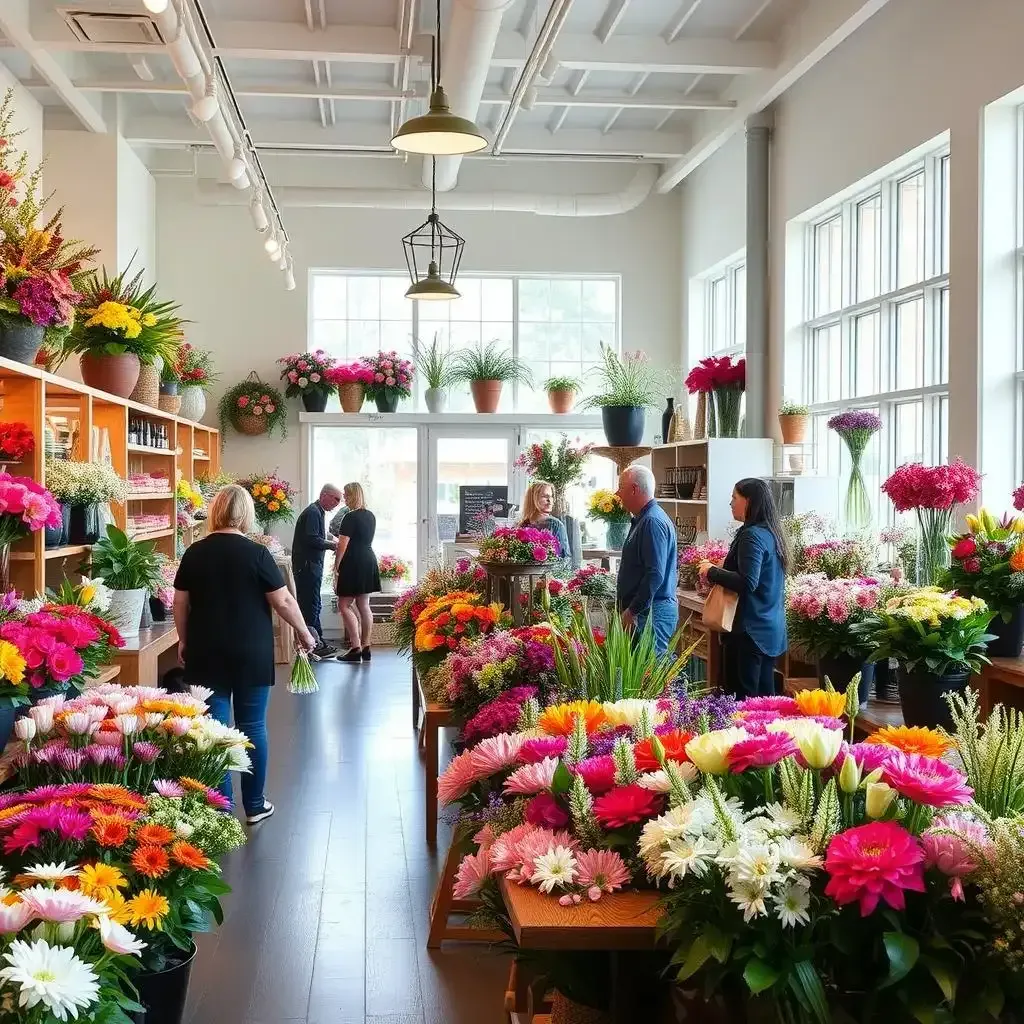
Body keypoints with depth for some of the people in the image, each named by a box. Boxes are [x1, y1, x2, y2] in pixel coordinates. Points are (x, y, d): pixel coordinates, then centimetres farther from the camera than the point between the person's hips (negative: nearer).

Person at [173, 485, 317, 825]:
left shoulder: (194, 553, 0)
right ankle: (254, 806, 18)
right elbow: (283, 602, -7)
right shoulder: (256, 553, -8)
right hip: (251, 655, -2)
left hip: (206, 655, 2)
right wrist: (304, 633, 7)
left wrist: (184, 640, 20)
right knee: (252, 728, 9)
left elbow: (180, 603, 6)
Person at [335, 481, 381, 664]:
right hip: (369, 561, 8)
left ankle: (356, 648, -9)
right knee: (363, 605, 10)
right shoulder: (371, 516, 12)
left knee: (344, 605, -3)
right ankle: (365, 648, 11)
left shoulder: (350, 517, -13)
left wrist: (336, 567, -8)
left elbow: (343, 545, -15)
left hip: (353, 564, -8)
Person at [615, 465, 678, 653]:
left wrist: (632, 611, -20)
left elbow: (655, 575, -24)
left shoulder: (653, 522, -17)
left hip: (651, 613, -10)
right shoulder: (642, 519, 17)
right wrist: (628, 607, 22)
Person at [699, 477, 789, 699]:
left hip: (750, 630, -9)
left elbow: (748, 583, -25)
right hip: (772, 630, 9)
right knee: (764, 694, 12)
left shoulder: (752, 536, -15)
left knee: (744, 697, -6)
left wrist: (712, 572, -12)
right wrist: (721, 569, 17)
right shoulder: (771, 533, 13)